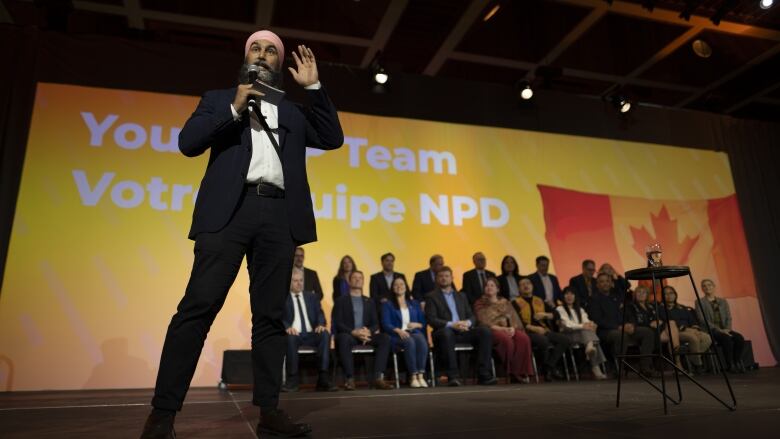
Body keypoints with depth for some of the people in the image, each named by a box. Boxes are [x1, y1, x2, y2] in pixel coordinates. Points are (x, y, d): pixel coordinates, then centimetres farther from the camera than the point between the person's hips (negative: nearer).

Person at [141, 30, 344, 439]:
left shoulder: (293, 111, 26)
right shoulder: (218, 98, 21)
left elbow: (332, 139, 14)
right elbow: (188, 142, 7)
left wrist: (314, 87, 9)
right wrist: (235, 110, -2)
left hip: (279, 214, 2)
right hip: (230, 209, -2)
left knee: (270, 315, 1)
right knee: (198, 307, -9)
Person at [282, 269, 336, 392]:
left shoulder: (312, 296, 22)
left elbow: (320, 313, 13)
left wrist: (321, 324, -10)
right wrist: (287, 327, -22)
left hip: (311, 334, 3)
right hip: (294, 334, -2)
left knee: (325, 334, -29)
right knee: (290, 337, -37)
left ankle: (323, 379, -31)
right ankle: (292, 379, -28)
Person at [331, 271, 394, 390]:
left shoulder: (369, 301, 21)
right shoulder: (341, 300, 9)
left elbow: (375, 323, 12)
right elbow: (337, 323, -3)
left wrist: (368, 331, -12)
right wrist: (354, 332, -19)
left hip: (366, 335, 4)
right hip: (348, 335, -3)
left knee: (385, 338, -25)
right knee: (344, 338, -39)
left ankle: (378, 377, -29)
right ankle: (350, 379, -35)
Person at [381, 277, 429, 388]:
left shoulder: (415, 304, 23)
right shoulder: (388, 304, 13)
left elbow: (423, 322, 18)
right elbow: (386, 324, -1)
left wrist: (417, 324, -5)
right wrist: (398, 330, -19)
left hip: (414, 333, 3)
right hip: (396, 335, -2)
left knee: (421, 340, -34)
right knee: (409, 342, -37)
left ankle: (421, 375, -37)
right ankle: (413, 376, -35)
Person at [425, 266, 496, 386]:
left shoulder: (461, 296, 24)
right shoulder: (431, 297, 9)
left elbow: (471, 316, 17)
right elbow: (431, 319, -5)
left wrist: (468, 323, -9)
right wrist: (451, 324, -19)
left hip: (463, 331, 4)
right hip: (445, 332, -4)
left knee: (485, 331, -22)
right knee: (446, 332, -39)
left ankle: (483, 375, -24)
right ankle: (453, 376, -36)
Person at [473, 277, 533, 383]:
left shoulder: (505, 302, 23)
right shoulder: (480, 303, 11)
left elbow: (515, 319, 11)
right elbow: (484, 323, -3)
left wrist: (513, 328, -13)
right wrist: (501, 328, -16)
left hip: (509, 330, 4)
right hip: (492, 331, -4)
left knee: (523, 338, -30)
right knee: (506, 339, -38)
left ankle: (521, 371, -24)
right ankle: (512, 372, -23)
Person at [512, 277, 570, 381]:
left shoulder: (540, 301, 21)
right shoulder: (516, 303, 4)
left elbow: (555, 314, 18)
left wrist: (545, 315, -3)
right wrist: (534, 328, -18)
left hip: (544, 330, 6)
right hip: (528, 332, -6)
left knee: (565, 339, -18)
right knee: (544, 341, -35)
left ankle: (550, 366, -14)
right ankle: (551, 368, -11)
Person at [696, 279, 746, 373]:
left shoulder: (723, 301, 20)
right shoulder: (699, 302, 6)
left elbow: (728, 317, 12)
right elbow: (702, 320, -6)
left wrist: (727, 329, -9)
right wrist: (718, 329, -17)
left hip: (724, 329, 5)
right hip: (710, 330, -4)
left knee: (739, 338, -26)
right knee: (727, 338, -33)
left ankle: (737, 363, -15)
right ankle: (730, 365, -24)